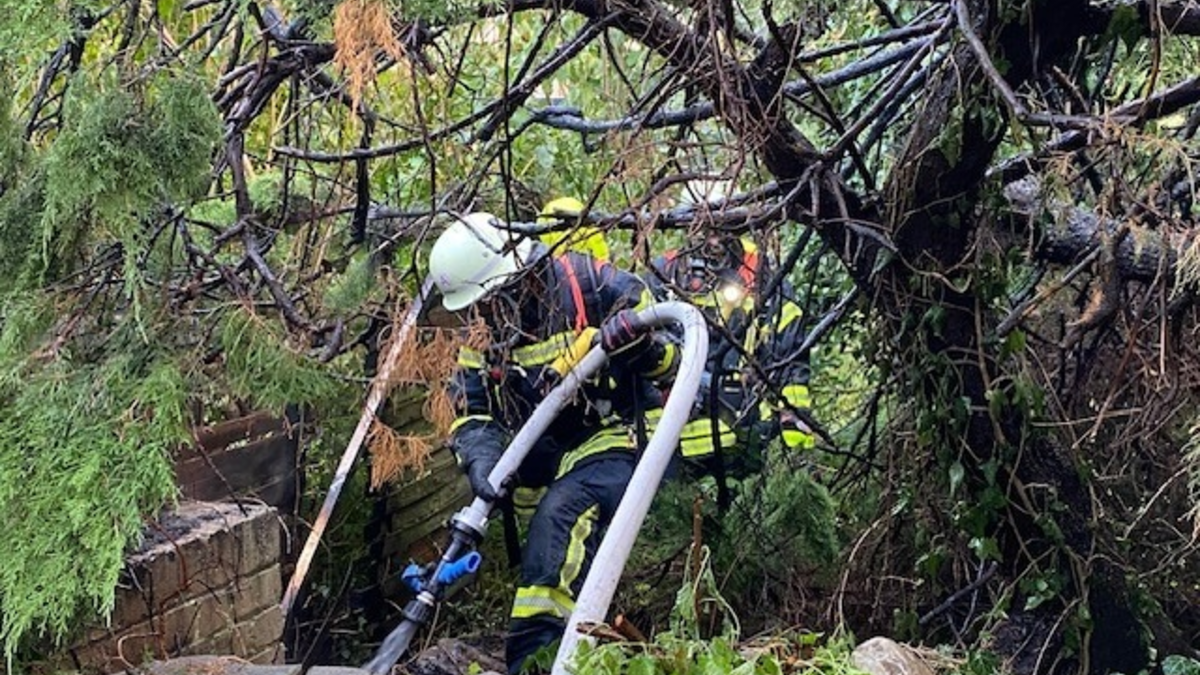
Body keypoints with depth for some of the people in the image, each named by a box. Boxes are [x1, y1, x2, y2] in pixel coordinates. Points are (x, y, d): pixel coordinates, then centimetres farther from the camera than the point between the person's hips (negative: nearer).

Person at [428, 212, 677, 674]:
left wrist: (640, 343, -28)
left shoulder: (588, 285, -12)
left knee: (559, 518, -31)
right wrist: (481, 462, -27)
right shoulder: (484, 333, 4)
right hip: (546, 448, 7)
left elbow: (671, 358, -6)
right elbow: (472, 417, -6)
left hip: (612, 441, -7)